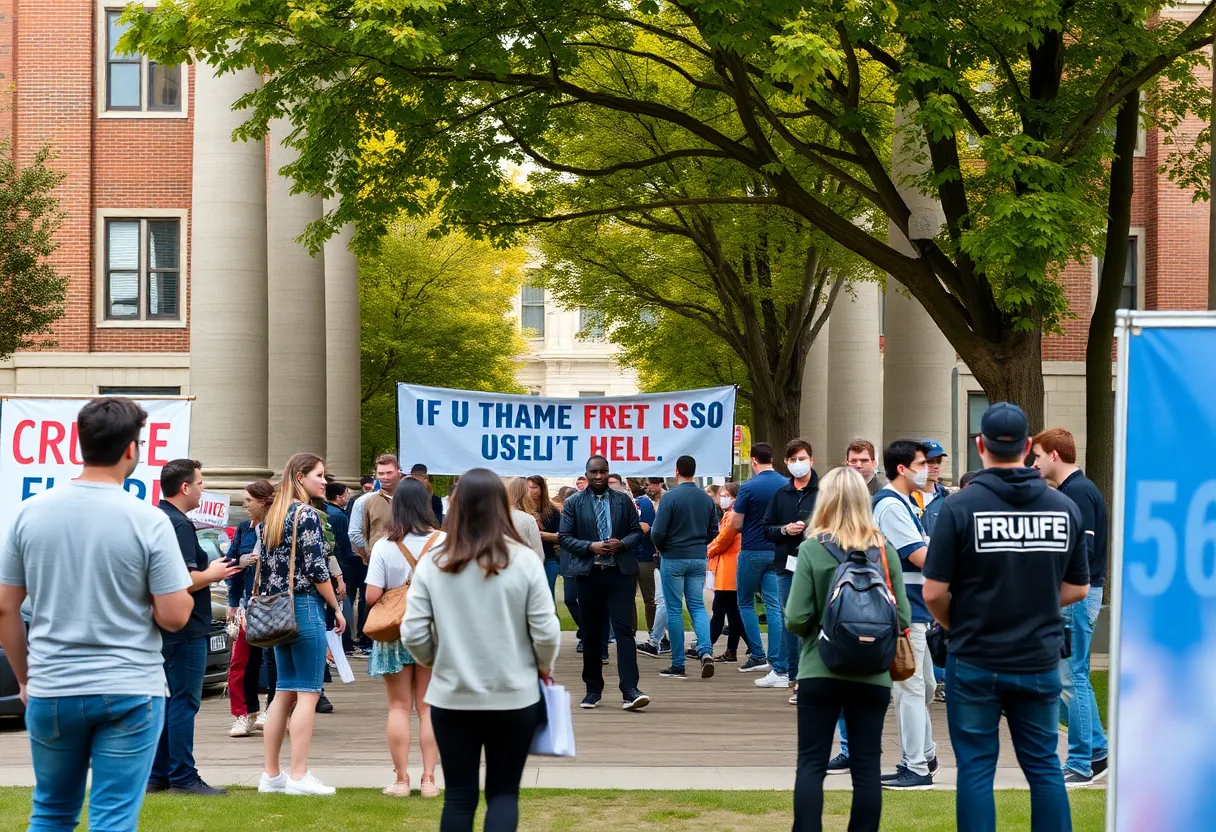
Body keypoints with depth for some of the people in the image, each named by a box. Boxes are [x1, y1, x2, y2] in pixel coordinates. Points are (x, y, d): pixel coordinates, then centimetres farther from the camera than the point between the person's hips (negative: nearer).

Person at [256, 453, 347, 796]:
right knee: (309, 693, -5)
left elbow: (265, 567, 15)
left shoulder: (272, 515, 14)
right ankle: (298, 776, -6)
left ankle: (271, 774, 13)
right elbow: (316, 569, -14)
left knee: (284, 693, 11)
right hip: (306, 607, -9)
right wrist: (337, 609, -5)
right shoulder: (307, 515, -11)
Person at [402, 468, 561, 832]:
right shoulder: (524, 560, -9)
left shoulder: (433, 563, -6)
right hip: (513, 697, -1)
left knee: (459, 795, 10)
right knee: (503, 792, 11)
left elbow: (413, 634, -5)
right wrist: (544, 667, 11)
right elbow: (546, 632, -9)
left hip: (452, 698, 1)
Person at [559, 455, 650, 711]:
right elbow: (564, 537, 0)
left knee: (624, 629, -10)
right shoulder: (573, 503, 4)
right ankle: (593, 688, 19)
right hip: (589, 574, 0)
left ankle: (630, 690, -15)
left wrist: (622, 543, -10)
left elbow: (637, 531, 11)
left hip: (620, 573, 0)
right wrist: (590, 547, -14)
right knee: (591, 633, 8)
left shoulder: (624, 501, 9)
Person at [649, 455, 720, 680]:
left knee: (674, 610, 3)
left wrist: (662, 549, 5)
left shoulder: (670, 497, -13)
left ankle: (678, 665, 5)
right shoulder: (707, 499, 2)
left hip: (673, 559, -4)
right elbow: (713, 531, 8)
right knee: (697, 606, 11)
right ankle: (705, 651, -12)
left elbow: (657, 532, -14)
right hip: (699, 558, 4)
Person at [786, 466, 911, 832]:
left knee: (811, 763, 4)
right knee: (867, 766, 8)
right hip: (873, 674, 2)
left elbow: (796, 618, -12)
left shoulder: (812, 549, -8)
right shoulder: (885, 550, -2)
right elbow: (903, 616, -1)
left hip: (820, 671, -2)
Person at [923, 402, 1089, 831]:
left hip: (975, 662, -3)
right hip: (1040, 661, 3)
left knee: (976, 767, 6)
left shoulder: (961, 506, -12)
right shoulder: (1065, 507, -1)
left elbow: (934, 593, -12)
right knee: (1044, 764, 13)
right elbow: (1077, 589, 7)